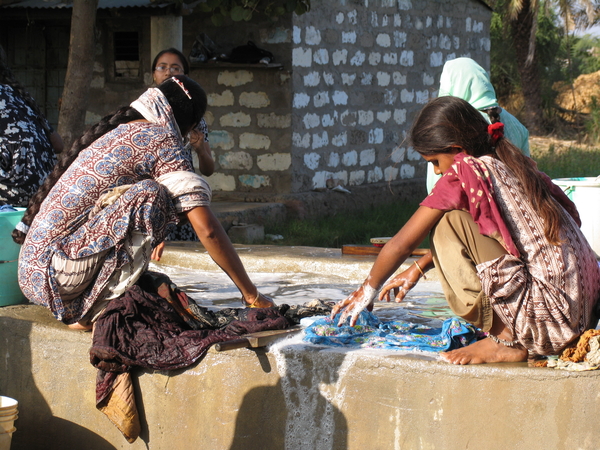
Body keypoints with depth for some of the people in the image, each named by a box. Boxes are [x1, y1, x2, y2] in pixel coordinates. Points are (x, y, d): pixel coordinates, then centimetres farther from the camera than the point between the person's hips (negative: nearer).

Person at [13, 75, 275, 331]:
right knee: (151, 194, -16)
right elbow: (207, 229, -14)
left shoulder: (116, 131, 19)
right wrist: (251, 295, -6)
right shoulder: (163, 139, -6)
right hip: (55, 271, -9)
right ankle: (92, 313, -12)